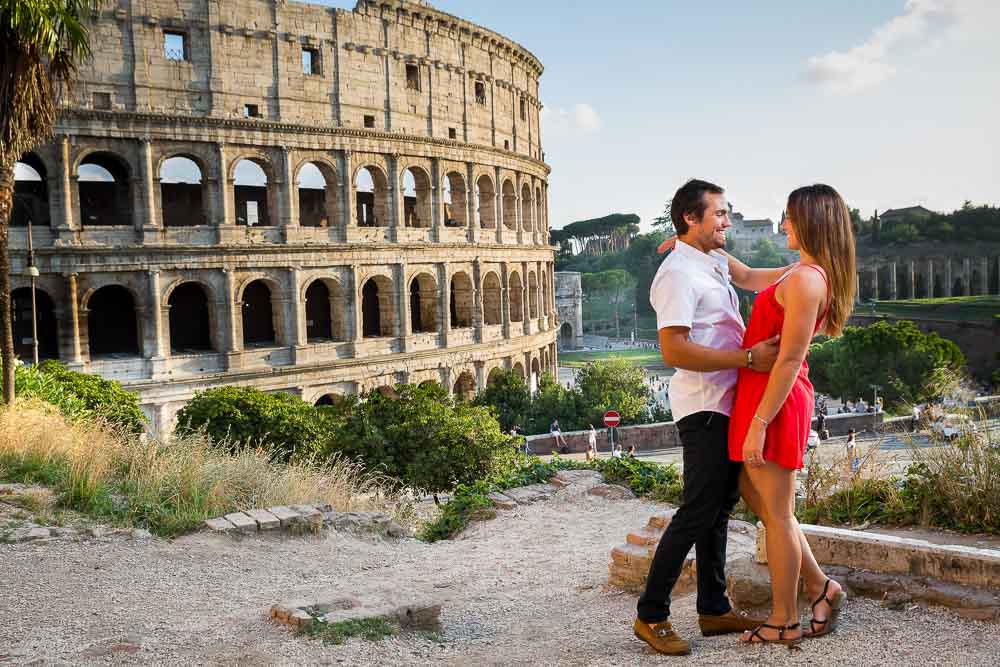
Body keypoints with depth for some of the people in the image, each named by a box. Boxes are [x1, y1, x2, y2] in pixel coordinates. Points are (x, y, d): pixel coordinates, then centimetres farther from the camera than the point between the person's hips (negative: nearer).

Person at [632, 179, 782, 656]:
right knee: (697, 513, -7)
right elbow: (674, 350, -25)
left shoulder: (713, 264, 16)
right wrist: (749, 358, -24)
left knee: (719, 508, 14)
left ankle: (714, 609, 25)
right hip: (704, 409, -10)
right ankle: (651, 616, 4)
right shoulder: (678, 273, -15)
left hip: (727, 406, 10)